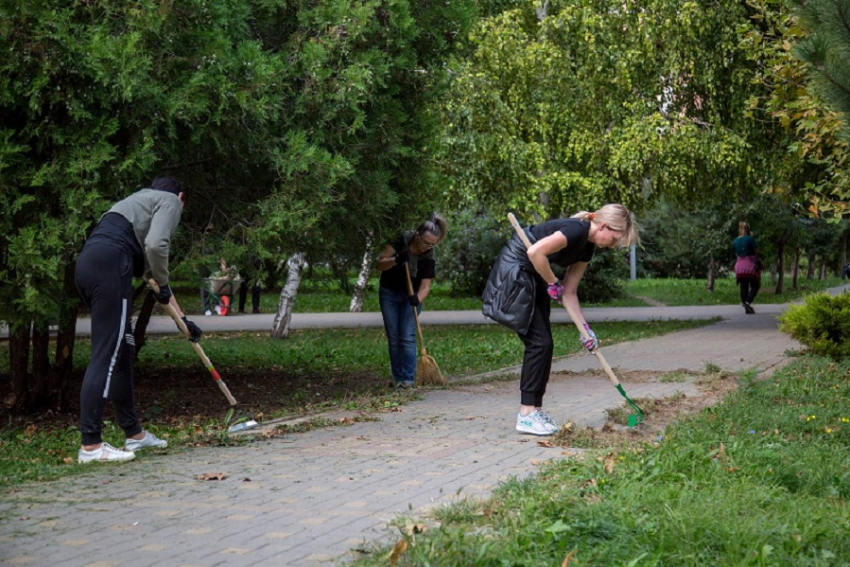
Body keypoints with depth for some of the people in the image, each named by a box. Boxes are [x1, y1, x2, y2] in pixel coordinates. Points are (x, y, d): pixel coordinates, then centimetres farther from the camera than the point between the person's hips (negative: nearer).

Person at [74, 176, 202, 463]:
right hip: (109, 264, -9)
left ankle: (134, 434, 24)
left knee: (124, 347, 17)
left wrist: (182, 318, 41)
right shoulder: (170, 201, 12)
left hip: (87, 265, 9)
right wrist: (163, 284, 9)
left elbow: (151, 270, 39)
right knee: (106, 355, -10)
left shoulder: (140, 202, 37)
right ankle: (90, 445, -12)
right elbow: (156, 245, -9)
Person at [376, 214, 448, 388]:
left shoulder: (429, 257, -19)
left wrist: (417, 299, -42)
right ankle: (398, 378, 4)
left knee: (407, 337, -11)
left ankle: (408, 380, -12)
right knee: (393, 338, 0)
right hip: (389, 293, 1)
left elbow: (425, 285, -21)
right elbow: (380, 264, -16)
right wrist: (396, 260, -36)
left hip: (411, 296, -1)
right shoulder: (401, 240, -19)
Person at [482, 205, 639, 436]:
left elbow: (569, 292, 10)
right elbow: (535, 252, -31)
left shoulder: (587, 246, 8)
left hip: (533, 279, 10)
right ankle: (527, 415, -6)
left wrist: (585, 328, 4)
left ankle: (534, 409, 13)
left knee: (543, 344, 7)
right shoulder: (577, 230, -21)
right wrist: (553, 284, -17)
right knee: (539, 342, -10)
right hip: (513, 272, -10)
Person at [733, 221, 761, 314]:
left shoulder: (735, 241, 7)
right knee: (755, 286, 3)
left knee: (743, 287, 7)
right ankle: (748, 302, -19)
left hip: (739, 265, 5)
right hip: (750, 264, -5)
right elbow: (756, 251, -4)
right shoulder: (750, 239, -10)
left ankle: (746, 308, 5)